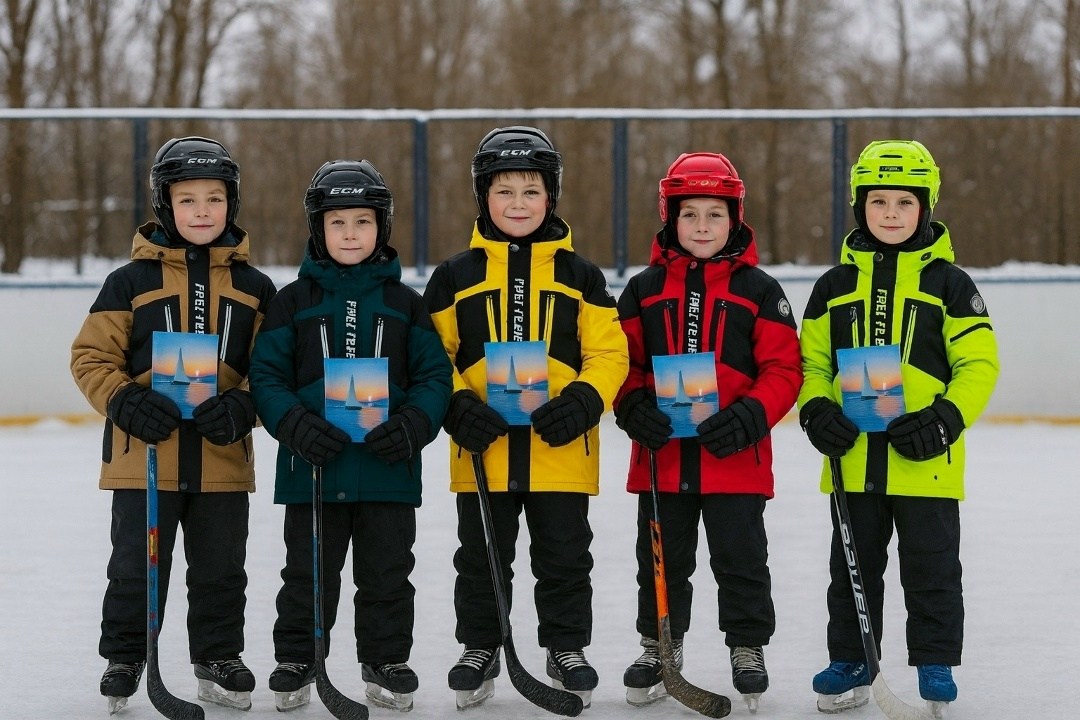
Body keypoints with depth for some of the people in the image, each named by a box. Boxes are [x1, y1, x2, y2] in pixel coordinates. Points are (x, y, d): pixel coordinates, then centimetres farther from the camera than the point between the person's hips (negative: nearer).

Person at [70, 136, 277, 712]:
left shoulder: (254, 289, 6)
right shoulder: (131, 282, -1)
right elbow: (90, 356, 0)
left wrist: (244, 406, -11)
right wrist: (124, 402, -16)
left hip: (222, 456, 2)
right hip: (144, 454, -2)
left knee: (220, 571, 10)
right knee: (136, 567, 5)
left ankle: (218, 662, 24)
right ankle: (122, 659, 20)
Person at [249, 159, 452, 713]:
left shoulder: (404, 302, 6)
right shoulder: (294, 301, 4)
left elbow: (435, 375, 4)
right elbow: (265, 374, 0)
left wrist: (413, 426, -14)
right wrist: (295, 426, -16)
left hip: (388, 468, 1)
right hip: (313, 466, 0)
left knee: (387, 573, 7)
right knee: (308, 574, 7)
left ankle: (386, 662, 20)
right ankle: (295, 662, 19)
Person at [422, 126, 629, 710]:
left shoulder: (579, 276, 5)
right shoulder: (456, 277, 4)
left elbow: (608, 353, 3)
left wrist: (584, 401, -14)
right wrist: (455, 406, -11)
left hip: (560, 448, 0)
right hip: (483, 448, 0)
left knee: (564, 557, 7)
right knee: (481, 558, 9)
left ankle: (567, 648, 21)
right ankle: (479, 650, 23)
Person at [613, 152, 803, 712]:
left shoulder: (758, 291, 0)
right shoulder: (644, 290, 6)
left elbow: (783, 368, -2)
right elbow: (621, 361, 9)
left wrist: (751, 416, -16)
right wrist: (633, 407, -10)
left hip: (735, 456, -2)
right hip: (661, 455, 2)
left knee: (741, 558, 3)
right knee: (662, 559, 11)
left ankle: (748, 648, 17)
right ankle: (659, 645, 25)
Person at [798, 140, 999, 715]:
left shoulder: (949, 283, 0)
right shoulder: (835, 285, 8)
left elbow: (979, 364, -3)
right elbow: (811, 360, 11)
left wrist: (947, 419, -16)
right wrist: (816, 410, -6)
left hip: (925, 461, -3)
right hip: (853, 460, 3)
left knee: (932, 570, 4)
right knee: (853, 568, 11)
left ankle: (936, 665, 14)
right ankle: (850, 664, 21)